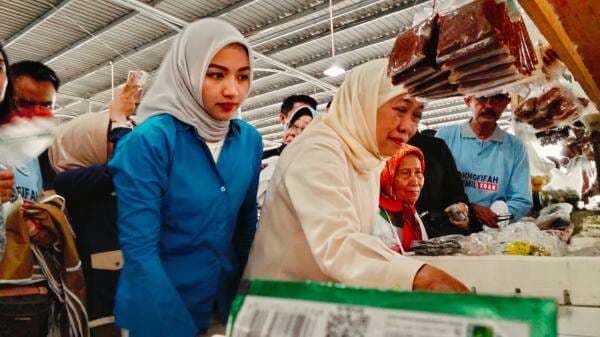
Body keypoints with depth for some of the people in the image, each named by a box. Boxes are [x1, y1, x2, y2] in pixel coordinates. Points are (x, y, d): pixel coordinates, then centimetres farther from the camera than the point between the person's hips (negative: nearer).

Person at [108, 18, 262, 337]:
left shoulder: (249, 140, -4)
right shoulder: (147, 141, -20)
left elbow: (247, 223, 5)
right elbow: (139, 251, -21)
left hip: (229, 298, 5)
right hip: (160, 306, -5)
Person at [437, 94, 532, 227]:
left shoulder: (515, 147, 7)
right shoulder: (445, 136, 2)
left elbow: (521, 201, 5)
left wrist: (498, 218, -14)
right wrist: (470, 208, -17)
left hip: (494, 231, -1)